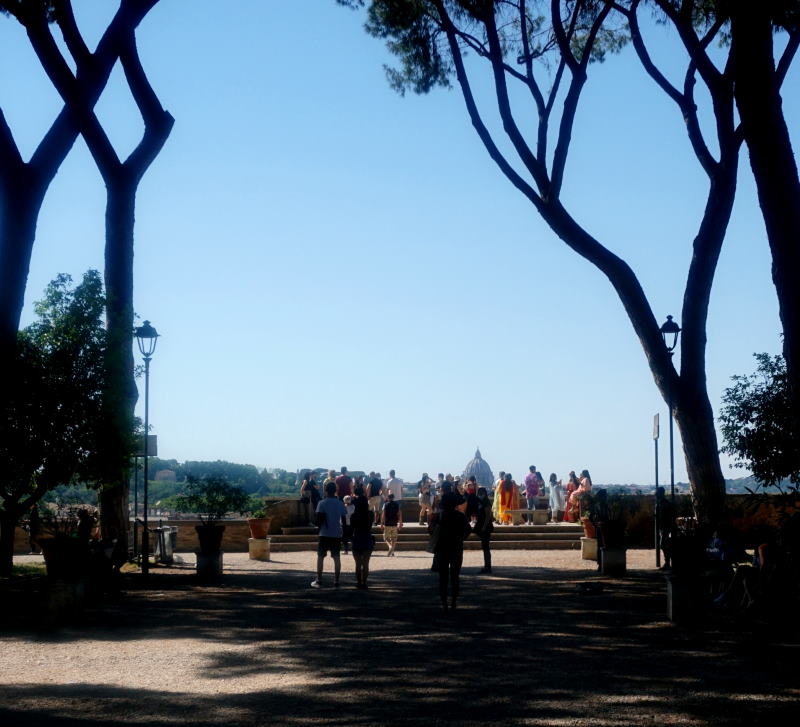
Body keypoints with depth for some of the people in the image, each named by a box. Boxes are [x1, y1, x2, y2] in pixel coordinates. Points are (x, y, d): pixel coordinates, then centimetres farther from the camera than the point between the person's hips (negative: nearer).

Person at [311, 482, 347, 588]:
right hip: (337, 534, 3)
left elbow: (319, 518, -13)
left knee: (320, 556, 5)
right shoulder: (340, 503, 4)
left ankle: (318, 581, 5)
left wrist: (320, 526, 5)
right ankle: (336, 581, 4)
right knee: (336, 557, 5)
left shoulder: (322, 503, -7)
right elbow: (344, 518, 5)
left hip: (325, 534, -3)